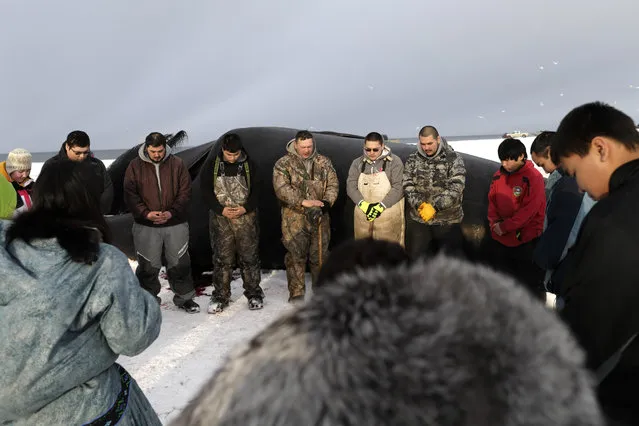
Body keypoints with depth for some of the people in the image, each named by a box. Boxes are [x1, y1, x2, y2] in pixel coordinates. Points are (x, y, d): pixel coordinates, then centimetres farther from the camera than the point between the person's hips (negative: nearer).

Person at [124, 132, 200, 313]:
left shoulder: (177, 164, -1)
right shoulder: (135, 166, -1)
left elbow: (185, 192, -1)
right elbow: (130, 195, -1)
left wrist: (171, 212, -14)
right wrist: (146, 213, -15)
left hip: (176, 223, 0)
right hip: (145, 225, 0)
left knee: (180, 263, 8)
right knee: (148, 265, 8)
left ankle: (184, 297, 24)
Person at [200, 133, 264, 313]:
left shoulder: (249, 164, 1)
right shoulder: (212, 165, -1)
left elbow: (256, 190, 4)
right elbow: (206, 190, 0)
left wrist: (246, 208, -11)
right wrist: (220, 209, -11)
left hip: (246, 217, 0)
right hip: (220, 218, 0)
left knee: (249, 256, 5)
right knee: (222, 258, 4)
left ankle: (254, 293, 18)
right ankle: (220, 296, 15)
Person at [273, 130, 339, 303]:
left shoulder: (323, 162, 9)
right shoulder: (283, 164, -3)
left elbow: (333, 184, 7)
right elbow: (281, 189, -14)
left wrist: (327, 202, -12)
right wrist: (303, 202, -22)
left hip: (319, 217, 3)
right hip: (294, 218, -3)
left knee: (320, 254, 11)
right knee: (296, 255, 2)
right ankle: (296, 293, 13)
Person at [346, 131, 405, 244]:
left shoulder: (394, 161, 0)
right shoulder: (358, 163, 10)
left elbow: (398, 187, -8)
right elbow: (351, 186, 1)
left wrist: (381, 206, -17)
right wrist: (364, 205, -15)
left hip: (388, 213, -3)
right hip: (363, 214, 3)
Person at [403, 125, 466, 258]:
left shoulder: (454, 159, -7)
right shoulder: (412, 160, 3)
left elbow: (456, 189, -17)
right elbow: (407, 186, -3)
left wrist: (434, 207, -27)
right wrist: (420, 205, -21)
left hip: (448, 221, -2)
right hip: (418, 219, 2)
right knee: (414, 256, 7)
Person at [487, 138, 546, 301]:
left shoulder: (534, 177, -12)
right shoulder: (498, 176, 6)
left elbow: (530, 209, -17)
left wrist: (505, 226, -17)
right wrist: (495, 223, -5)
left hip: (525, 240, -6)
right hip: (500, 239, 6)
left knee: (531, 282, 5)